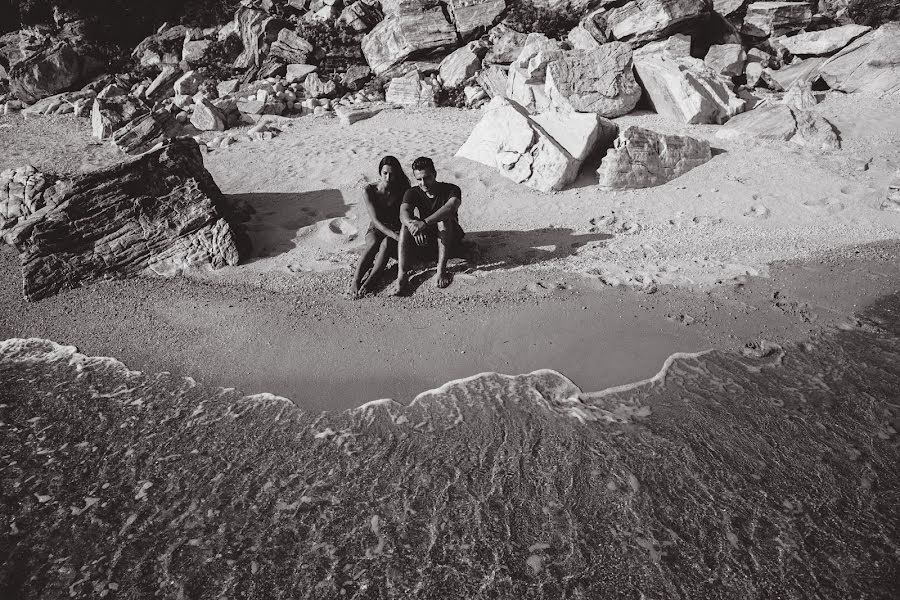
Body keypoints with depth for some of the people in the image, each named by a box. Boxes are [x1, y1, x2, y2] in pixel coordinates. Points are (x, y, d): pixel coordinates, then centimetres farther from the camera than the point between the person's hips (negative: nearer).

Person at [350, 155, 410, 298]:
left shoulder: (402, 191, -9)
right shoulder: (369, 191, -13)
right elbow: (376, 220, -21)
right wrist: (395, 236, -36)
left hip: (396, 230, 0)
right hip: (375, 230, 0)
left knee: (386, 243, -35)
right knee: (373, 243, -35)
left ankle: (369, 281, -43)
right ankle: (355, 280, -42)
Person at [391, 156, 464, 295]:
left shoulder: (451, 190, -13)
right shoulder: (412, 193, -4)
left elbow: (451, 207, -37)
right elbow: (403, 213, -24)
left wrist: (424, 223, -50)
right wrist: (412, 225, -48)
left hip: (450, 240, -2)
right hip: (425, 240, 3)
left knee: (445, 218, -32)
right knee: (407, 224, -25)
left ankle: (441, 270, -33)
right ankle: (402, 275, -36)